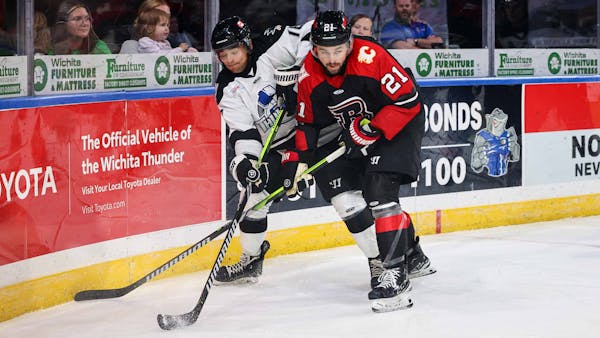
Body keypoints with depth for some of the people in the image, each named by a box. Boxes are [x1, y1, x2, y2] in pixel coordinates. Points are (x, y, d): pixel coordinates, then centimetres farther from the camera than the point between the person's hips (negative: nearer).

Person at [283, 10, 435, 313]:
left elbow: (408, 101, -26)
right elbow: (308, 122, 3)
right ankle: (411, 256, 14)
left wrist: (372, 130, -30)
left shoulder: (371, 58, -29)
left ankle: (396, 271, -22)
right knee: (344, 197, 1)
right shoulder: (309, 75, -10)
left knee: (379, 192, -23)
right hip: (353, 130, 7)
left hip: (398, 125, -7)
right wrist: (296, 160, -8)